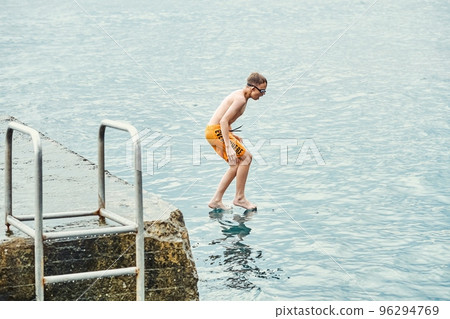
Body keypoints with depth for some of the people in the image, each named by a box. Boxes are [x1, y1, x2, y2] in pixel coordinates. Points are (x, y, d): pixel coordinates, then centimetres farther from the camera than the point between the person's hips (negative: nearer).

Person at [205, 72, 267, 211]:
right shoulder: (241, 99, -18)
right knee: (246, 157, -10)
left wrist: (231, 135, 19)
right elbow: (224, 120, -25)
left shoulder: (240, 96, 14)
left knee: (237, 164, 12)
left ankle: (216, 201, 12)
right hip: (216, 131, -11)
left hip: (213, 130, 11)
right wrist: (228, 146, -29)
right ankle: (239, 198, -3)